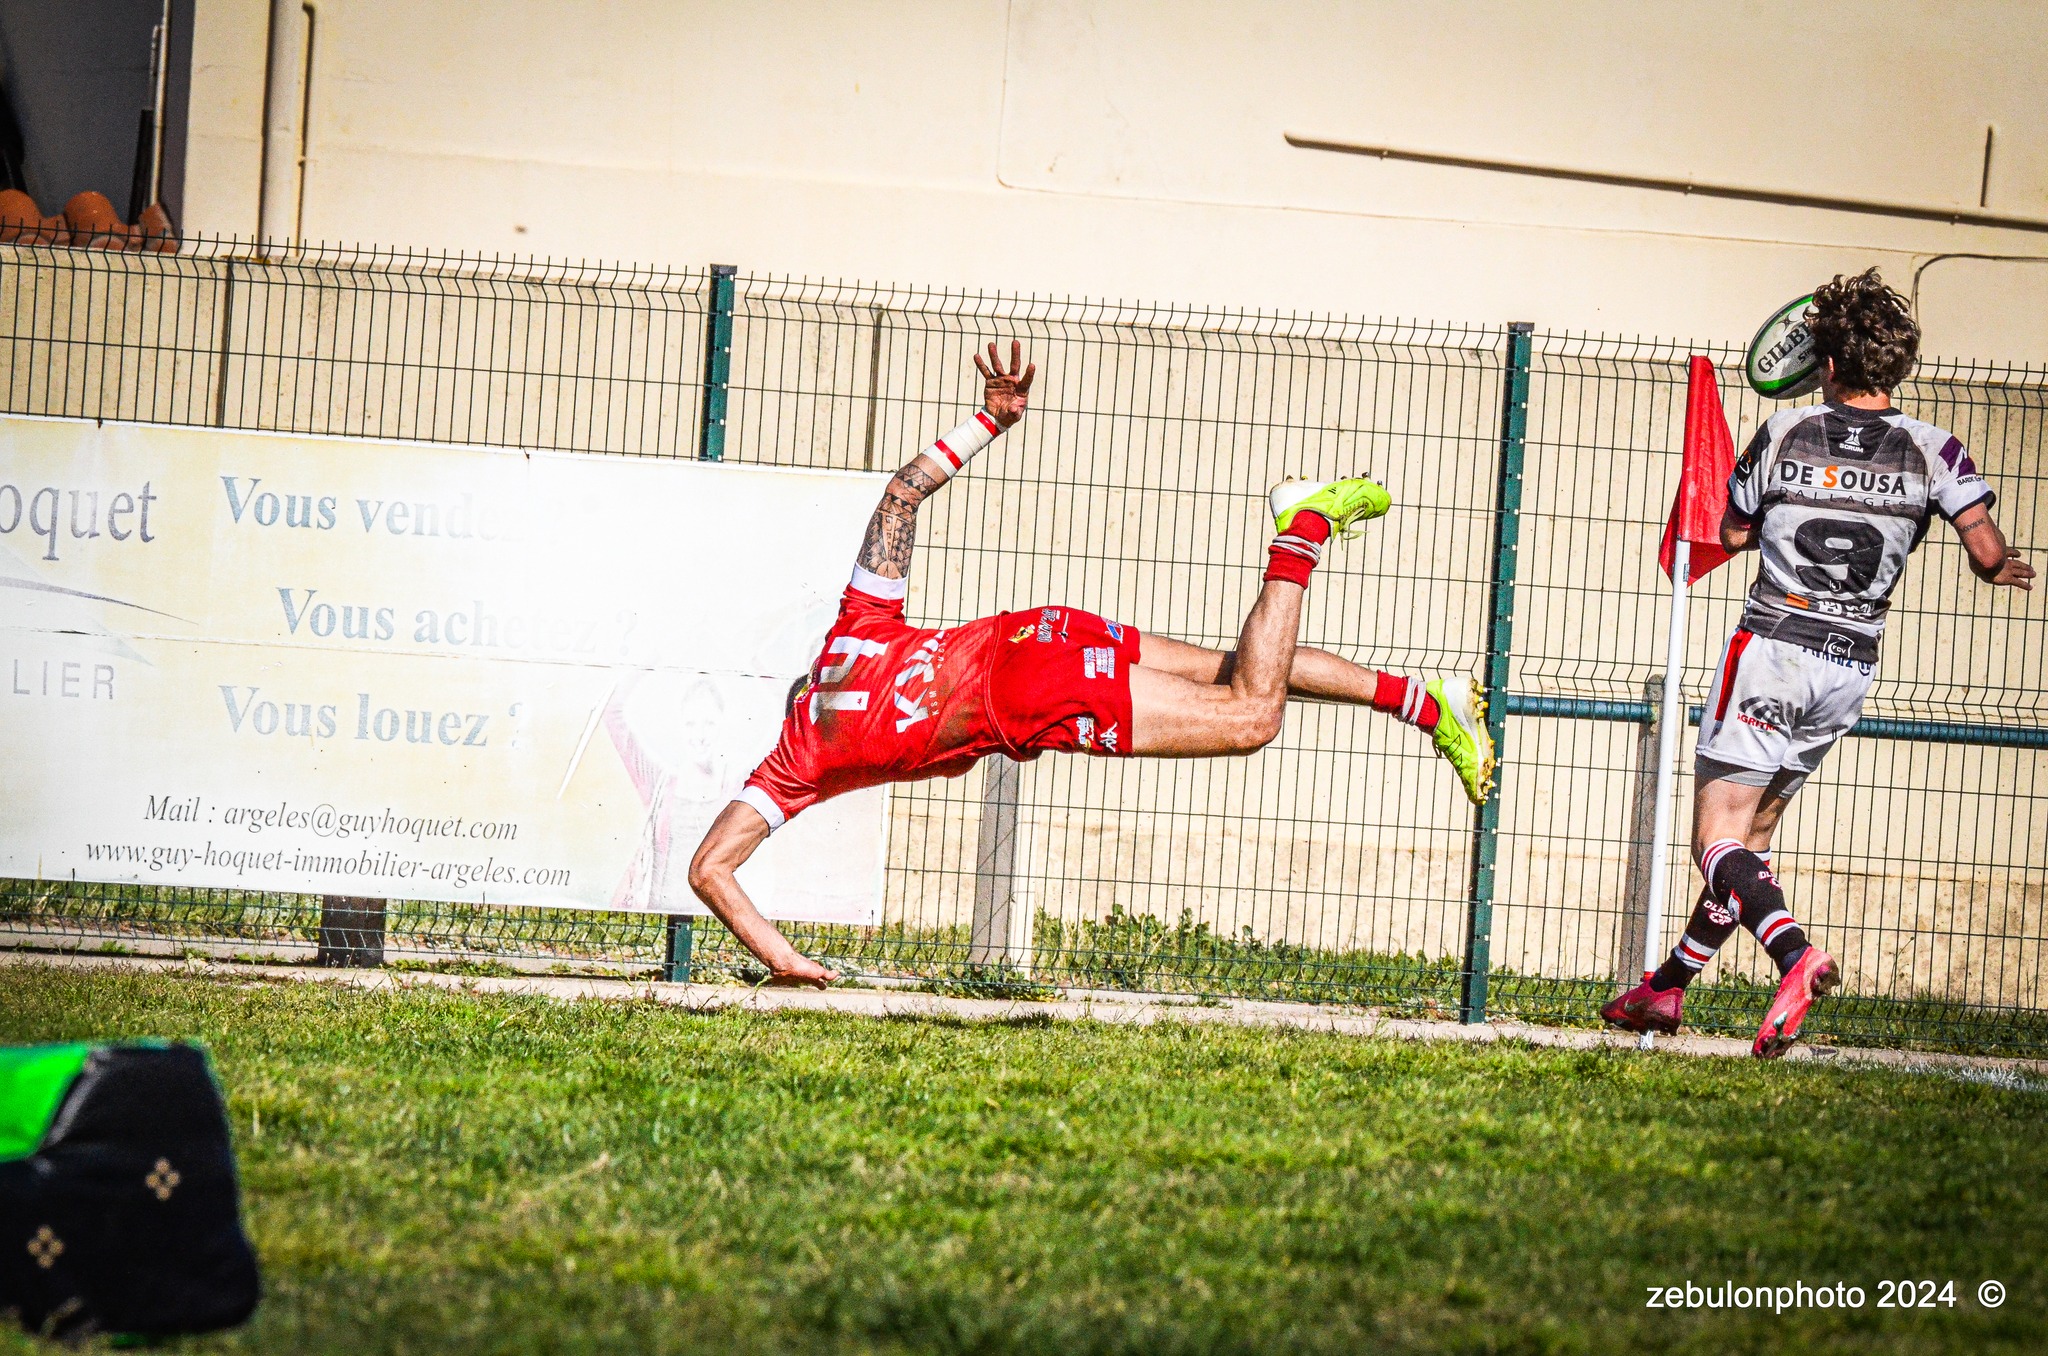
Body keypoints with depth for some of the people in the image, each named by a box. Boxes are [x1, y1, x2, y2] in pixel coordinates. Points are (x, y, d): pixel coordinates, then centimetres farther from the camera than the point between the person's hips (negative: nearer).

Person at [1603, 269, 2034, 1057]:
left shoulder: (1785, 435, -2)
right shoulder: (1932, 451, -2)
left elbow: (1734, 531, 10)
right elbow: (1987, 554, -10)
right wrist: (2005, 571, 13)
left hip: (1771, 645, -4)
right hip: (1850, 667, 4)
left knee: (1718, 839, -7)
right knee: (1753, 835, 17)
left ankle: (1794, 955, -33)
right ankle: (1667, 989, 24)